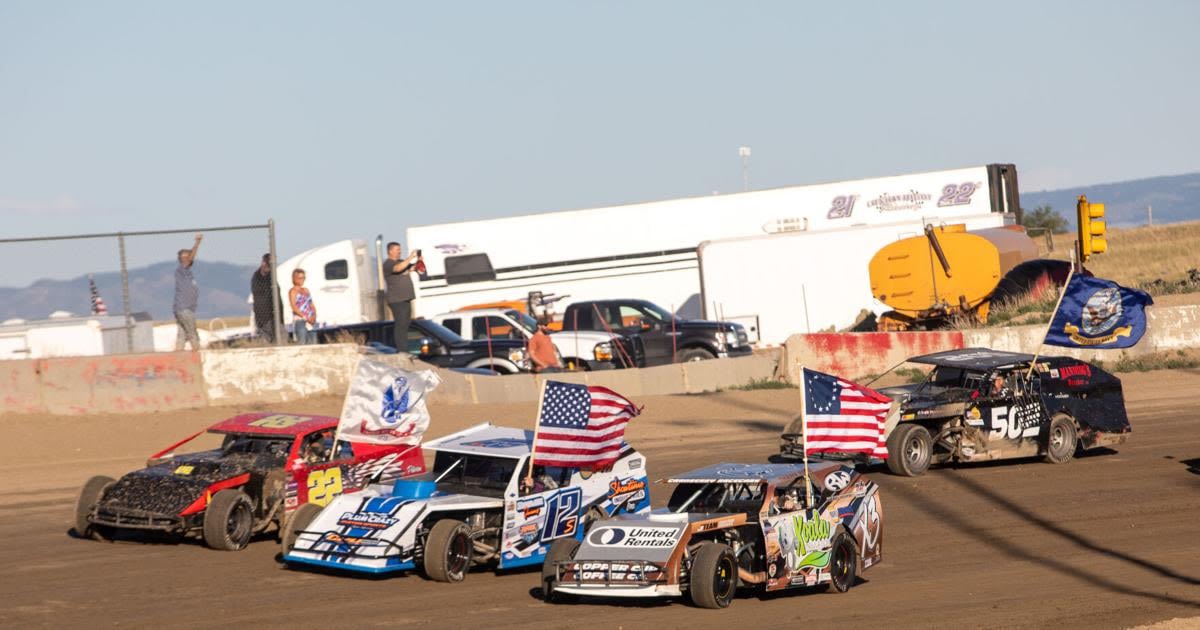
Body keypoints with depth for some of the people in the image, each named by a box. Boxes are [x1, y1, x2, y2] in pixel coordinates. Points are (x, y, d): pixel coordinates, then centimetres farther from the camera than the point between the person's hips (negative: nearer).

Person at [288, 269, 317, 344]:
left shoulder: (306, 290, 19)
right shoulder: (293, 291, -2)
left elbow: (312, 304, 17)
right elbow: (294, 307, -12)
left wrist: (314, 316, -1)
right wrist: (306, 317, -17)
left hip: (310, 321, 7)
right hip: (300, 320, -7)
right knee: (302, 344, -14)